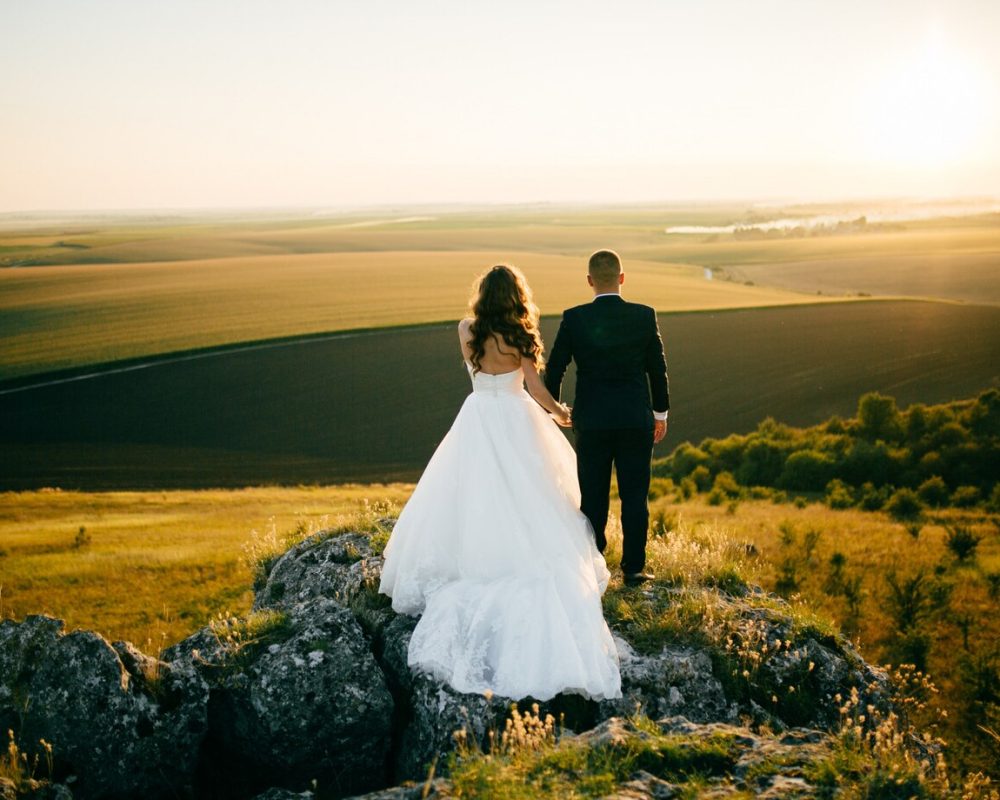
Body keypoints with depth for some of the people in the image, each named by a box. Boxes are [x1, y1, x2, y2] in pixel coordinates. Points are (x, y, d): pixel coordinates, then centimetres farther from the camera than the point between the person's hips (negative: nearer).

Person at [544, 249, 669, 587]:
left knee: (593, 497, 9)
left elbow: (554, 368, 0)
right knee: (634, 497, 7)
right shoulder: (644, 316, -5)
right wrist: (660, 412, 14)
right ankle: (633, 568, 11)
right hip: (637, 420, 0)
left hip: (591, 422, 0)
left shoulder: (574, 319, -7)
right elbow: (658, 368, 2)